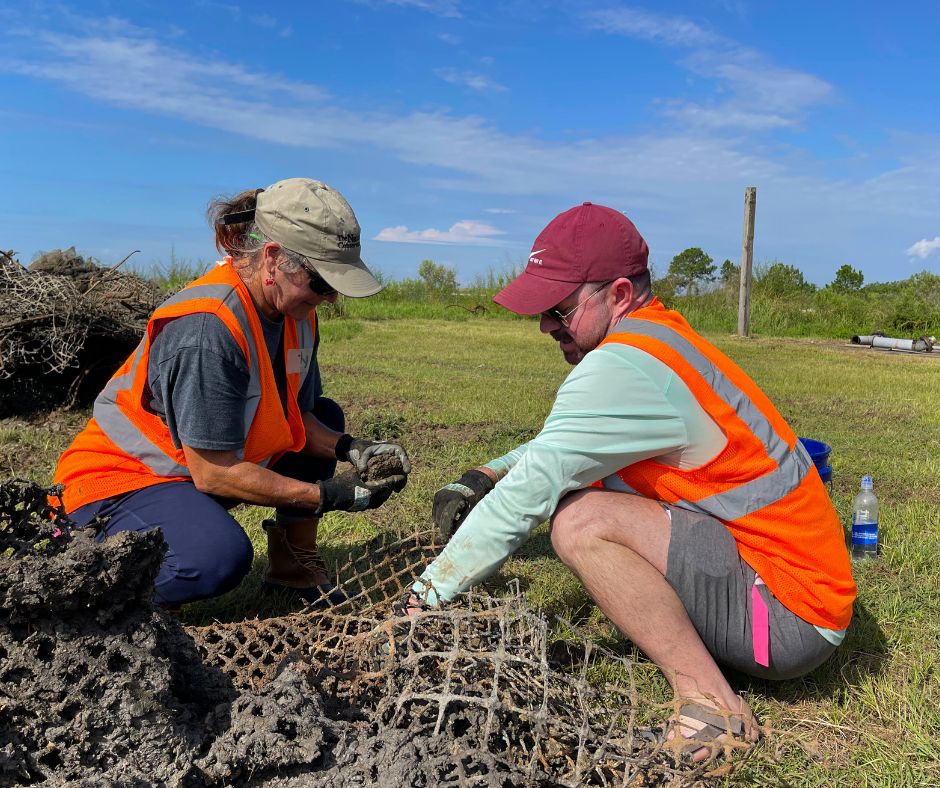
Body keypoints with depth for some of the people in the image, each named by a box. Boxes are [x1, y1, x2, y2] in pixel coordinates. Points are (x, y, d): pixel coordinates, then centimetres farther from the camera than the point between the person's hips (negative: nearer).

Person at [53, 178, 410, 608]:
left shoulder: (295, 310, -5)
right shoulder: (207, 330, -31)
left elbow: (297, 415, 4)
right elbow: (214, 473, -28)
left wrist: (349, 448, -15)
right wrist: (329, 495, -25)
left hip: (205, 464, 9)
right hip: (118, 477, -9)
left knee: (325, 416, 6)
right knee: (220, 558, -35)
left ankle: (294, 565, 14)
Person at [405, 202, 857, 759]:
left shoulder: (623, 365, -22)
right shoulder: (663, 335, 8)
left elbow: (530, 490, -23)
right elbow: (563, 442, 19)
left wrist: (428, 593, -14)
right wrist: (485, 475, 5)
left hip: (789, 616, -10)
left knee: (581, 522, -24)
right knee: (591, 477, 13)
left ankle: (713, 706, -13)